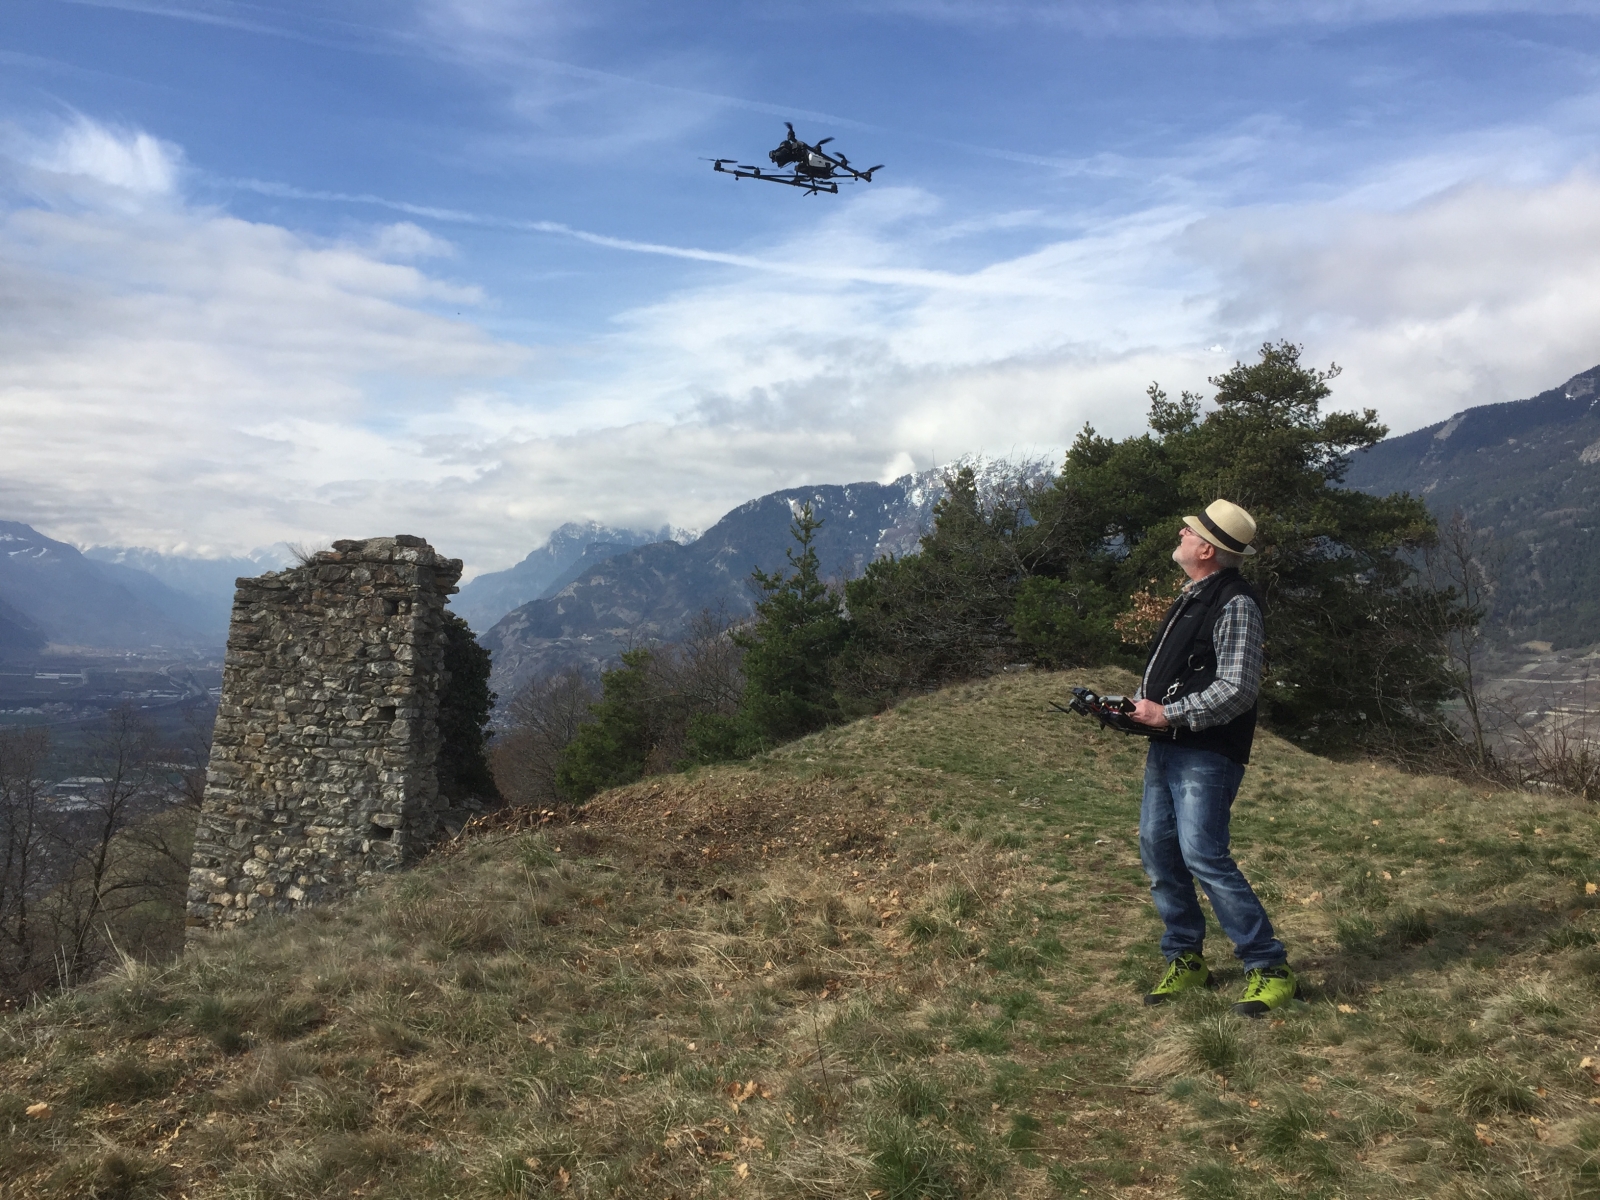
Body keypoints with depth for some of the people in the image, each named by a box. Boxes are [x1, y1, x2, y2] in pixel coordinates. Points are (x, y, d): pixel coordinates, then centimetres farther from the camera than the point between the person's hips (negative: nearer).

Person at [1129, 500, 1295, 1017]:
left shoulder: (1235, 604, -14)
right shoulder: (1190, 597, 16)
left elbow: (1237, 689, -21)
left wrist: (1168, 714, -18)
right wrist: (1136, 704, 8)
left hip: (1206, 755, -9)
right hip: (1166, 748, 10)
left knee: (1204, 856, -13)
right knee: (1158, 852, 10)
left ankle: (1269, 967, 0)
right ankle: (1185, 958, 24)